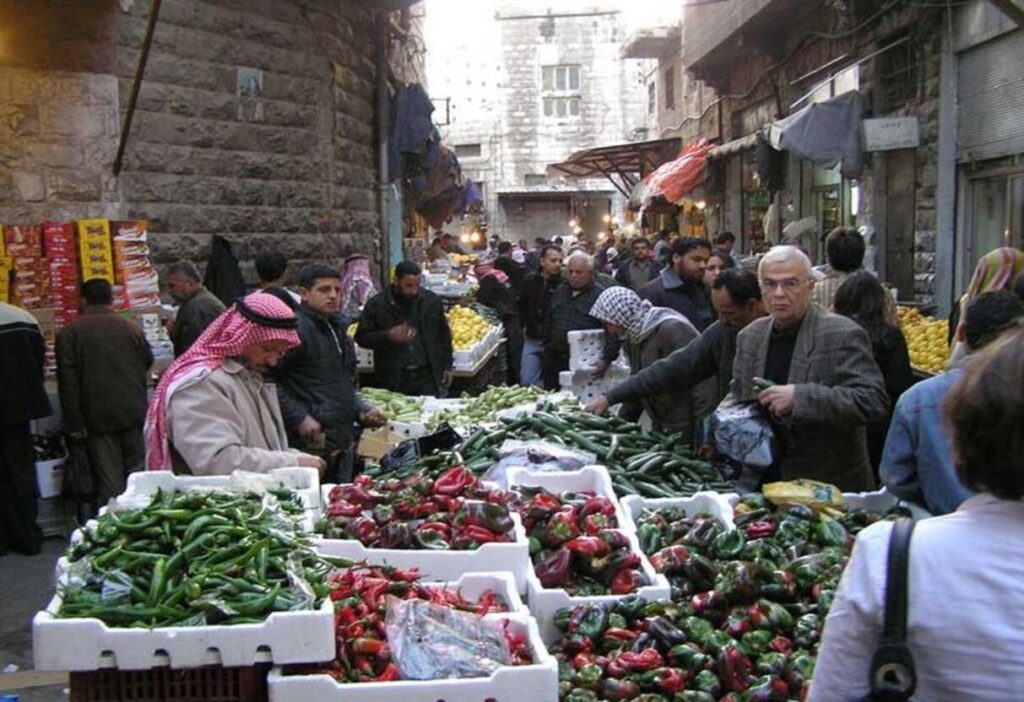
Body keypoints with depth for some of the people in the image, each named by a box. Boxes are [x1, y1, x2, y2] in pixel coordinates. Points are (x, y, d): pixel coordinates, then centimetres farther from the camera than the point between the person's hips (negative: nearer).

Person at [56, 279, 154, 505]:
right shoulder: (132, 328, 2)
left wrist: (74, 423, -4)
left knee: (109, 482, 1)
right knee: (139, 473, 9)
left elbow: (67, 381, -6)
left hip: (98, 418, -1)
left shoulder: (69, 333, -2)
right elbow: (148, 364, 13)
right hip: (134, 414, 2)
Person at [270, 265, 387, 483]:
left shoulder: (338, 328, 18)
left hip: (342, 442, 9)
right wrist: (299, 417, -20)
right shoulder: (296, 328, -12)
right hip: (311, 442, -9)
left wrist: (363, 411, 14)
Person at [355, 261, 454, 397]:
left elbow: (444, 335, 13)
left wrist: (447, 366, 11)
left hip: (428, 376, 2)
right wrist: (389, 336, -17)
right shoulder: (376, 304, -2)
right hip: (394, 380, -1)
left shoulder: (431, 300, 5)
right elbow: (361, 337, -1)